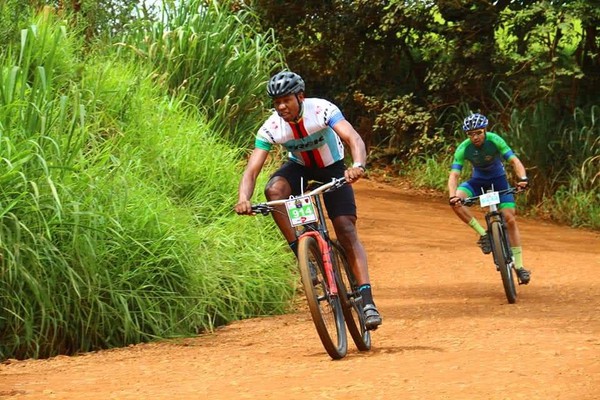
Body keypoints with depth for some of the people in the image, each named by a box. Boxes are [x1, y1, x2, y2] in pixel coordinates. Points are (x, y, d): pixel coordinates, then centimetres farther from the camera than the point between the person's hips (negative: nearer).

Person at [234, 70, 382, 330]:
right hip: (300, 167, 2)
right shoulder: (271, 128, -24)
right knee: (274, 189, -32)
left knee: (346, 230, -15)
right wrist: (243, 199, -48)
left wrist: (358, 165, -63)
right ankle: (300, 252, -20)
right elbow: (252, 170, -27)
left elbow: (353, 138, -42)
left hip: (332, 167, -2)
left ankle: (367, 300, -16)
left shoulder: (322, 110, -30)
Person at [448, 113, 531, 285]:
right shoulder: (463, 149, -24)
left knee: (510, 219, -12)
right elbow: (454, 175, -29)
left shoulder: (494, 140, -26)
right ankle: (483, 234, -17)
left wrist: (523, 178, -53)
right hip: (478, 180, 1)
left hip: (498, 179, -1)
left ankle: (519, 266, -4)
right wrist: (453, 195, -48)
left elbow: (514, 161, -33)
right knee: (456, 203, -28)